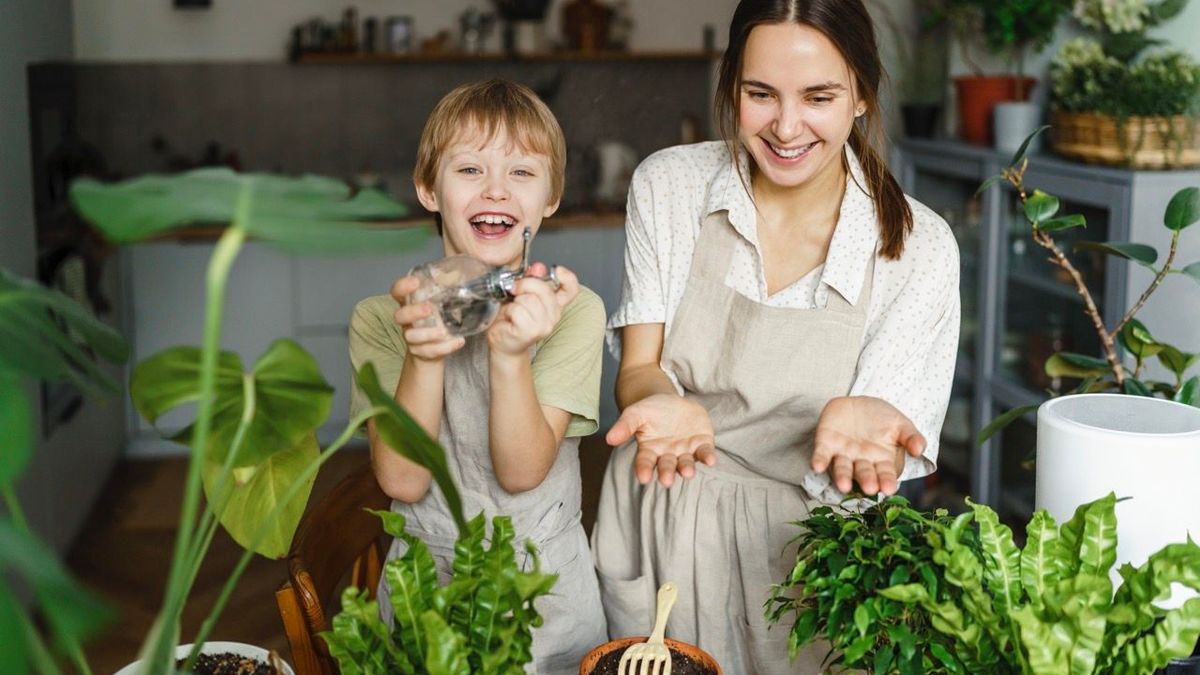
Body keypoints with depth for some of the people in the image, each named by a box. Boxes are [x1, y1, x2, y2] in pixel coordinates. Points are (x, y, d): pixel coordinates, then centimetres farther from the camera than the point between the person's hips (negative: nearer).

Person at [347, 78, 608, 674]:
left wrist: (510, 352, -33)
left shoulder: (574, 311, -10)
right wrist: (424, 357, -30)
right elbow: (401, 480, -16)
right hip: (425, 580, 0)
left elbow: (523, 472, -17)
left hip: (548, 581, 0)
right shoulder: (380, 318, -8)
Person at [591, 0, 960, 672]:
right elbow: (638, 367, -6)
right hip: (659, 537, 2)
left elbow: (890, 447, -11)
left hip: (803, 548, -1)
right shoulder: (668, 184, -7)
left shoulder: (921, 247, -12)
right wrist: (668, 404, -30)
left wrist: (859, 422, -35)